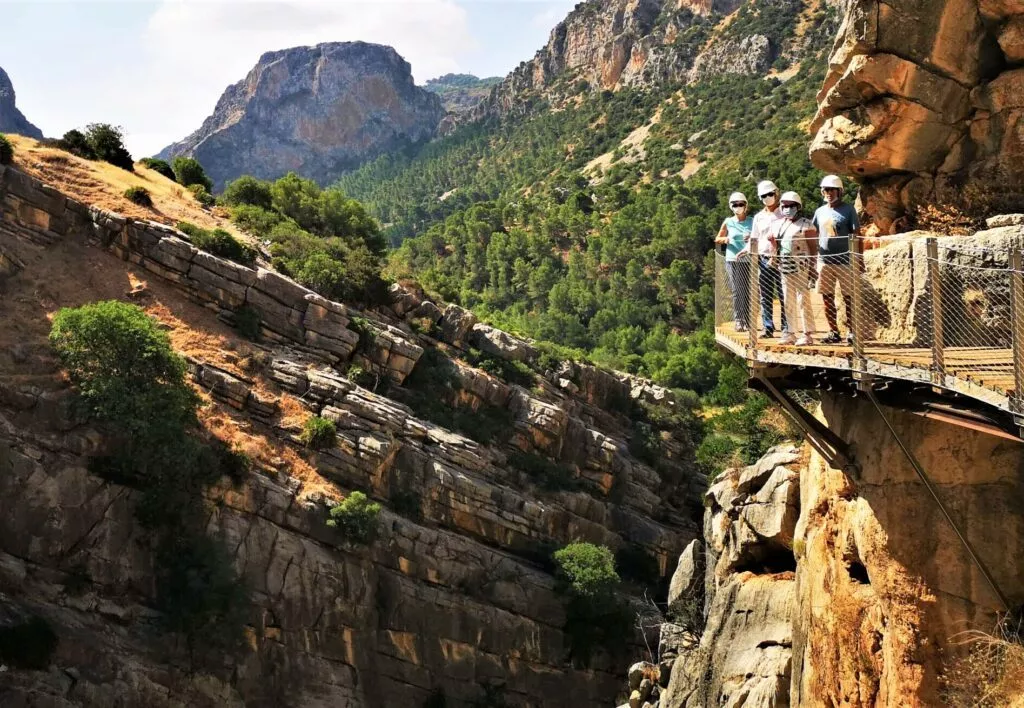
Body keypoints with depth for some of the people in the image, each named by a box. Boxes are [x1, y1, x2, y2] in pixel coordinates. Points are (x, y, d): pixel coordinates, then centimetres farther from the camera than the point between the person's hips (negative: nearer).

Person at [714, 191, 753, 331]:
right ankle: (738, 321, -5)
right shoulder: (728, 222, 5)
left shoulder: (752, 221, 5)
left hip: (748, 260, 1)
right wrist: (724, 239, -8)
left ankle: (746, 321, 11)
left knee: (747, 292, 2)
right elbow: (717, 239, 14)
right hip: (732, 261, -1)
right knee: (737, 292, -7)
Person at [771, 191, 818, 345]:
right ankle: (789, 333, 16)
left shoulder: (805, 225, -5)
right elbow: (774, 244, 23)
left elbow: (813, 248, -7)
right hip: (785, 269, 6)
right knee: (788, 302, 9)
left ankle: (807, 334, -1)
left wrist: (811, 268, -12)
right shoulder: (777, 225, 14)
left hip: (801, 268, -6)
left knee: (803, 301, -5)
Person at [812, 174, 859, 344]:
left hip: (844, 261, -5)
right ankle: (833, 332, 15)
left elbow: (856, 235, -5)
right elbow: (813, 236, 17)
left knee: (848, 298, 0)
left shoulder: (848, 209, -3)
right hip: (824, 261, 5)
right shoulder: (820, 211, 11)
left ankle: (851, 331, 6)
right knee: (827, 297, 7)